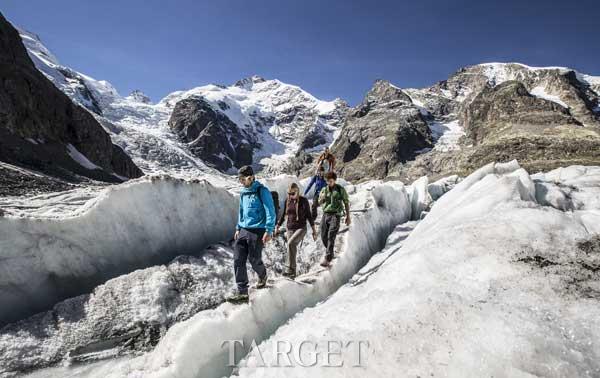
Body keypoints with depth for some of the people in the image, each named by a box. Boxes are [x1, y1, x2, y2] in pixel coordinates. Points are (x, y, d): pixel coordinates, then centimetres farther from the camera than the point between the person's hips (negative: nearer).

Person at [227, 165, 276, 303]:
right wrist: (238, 228, 19)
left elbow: (270, 212, -13)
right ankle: (242, 292, 6)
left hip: (257, 231, -6)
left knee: (254, 260, 3)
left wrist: (269, 231, -18)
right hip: (243, 231, 7)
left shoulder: (262, 191, -10)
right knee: (238, 260, -1)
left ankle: (263, 276, 36)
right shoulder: (243, 192, 12)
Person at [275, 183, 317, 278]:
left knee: (291, 243, -28)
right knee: (292, 249, 6)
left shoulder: (303, 201, -7)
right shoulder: (287, 201, 4)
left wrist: (314, 230, -3)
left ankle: (290, 269, -22)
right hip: (290, 229, 5)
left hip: (301, 228, -5)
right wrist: (277, 227, 17)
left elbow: (309, 215, -2)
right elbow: (283, 215, 16)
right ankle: (293, 272, 20)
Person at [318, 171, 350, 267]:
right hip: (325, 214, 5)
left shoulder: (341, 189, -2)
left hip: (335, 215, -5)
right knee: (323, 237, 7)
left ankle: (327, 259, -16)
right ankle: (330, 253, 32)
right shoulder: (324, 189, 8)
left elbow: (346, 203, 3)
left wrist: (348, 216, 0)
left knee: (331, 237, -14)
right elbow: (319, 203, 12)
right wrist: (322, 199, -11)